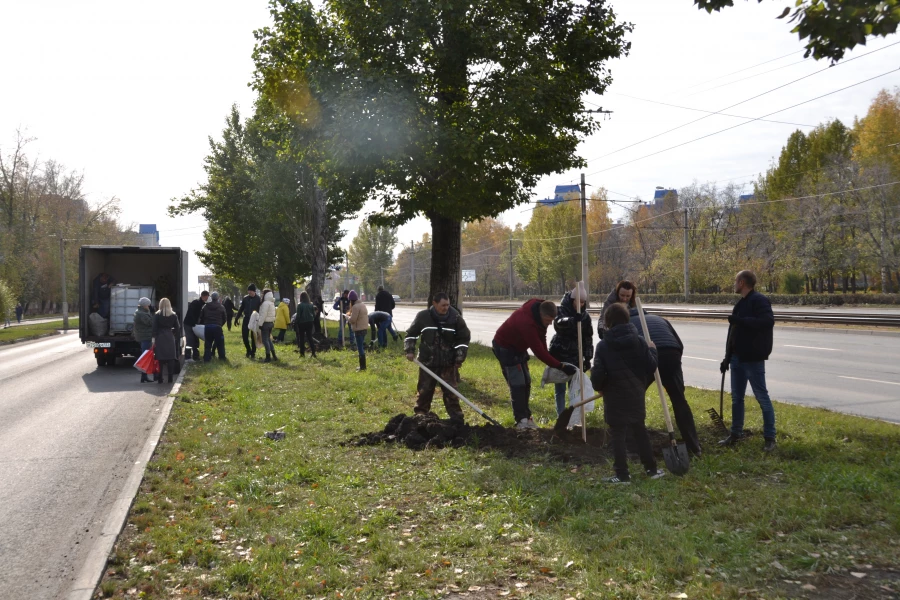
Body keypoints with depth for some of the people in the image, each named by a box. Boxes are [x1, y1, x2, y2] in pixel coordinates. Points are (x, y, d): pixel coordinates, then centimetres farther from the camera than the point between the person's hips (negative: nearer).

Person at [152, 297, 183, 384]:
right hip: (170, 337, 1)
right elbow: (177, 327, 5)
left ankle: (160, 377, 0)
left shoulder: (157, 315, -1)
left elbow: (155, 327, -4)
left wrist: (153, 338, -2)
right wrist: (179, 338, 11)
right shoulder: (174, 315, 4)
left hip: (160, 337, -1)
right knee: (171, 357, 4)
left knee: (161, 358, 1)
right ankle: (170, 377, 4)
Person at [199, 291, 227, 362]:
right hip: (217, 327, -2)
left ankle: (207, 358, 2)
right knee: (220, 343, 9)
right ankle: (222, 357, 12)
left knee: (207, 343, 7)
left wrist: (202, 324, 25)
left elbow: (201, 317, 11)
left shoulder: (205, 306, 7)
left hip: (207, 327, 2)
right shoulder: (221, 307, 3)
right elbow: (224, 318, 8)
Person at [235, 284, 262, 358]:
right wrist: (237, 318, 9)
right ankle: (248, 350, 20)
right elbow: (241, 309, 12)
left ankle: (253, 352, 15)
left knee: (254, 337, 3)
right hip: (246, 319, 3)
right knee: (244, 336, 0)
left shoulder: (258, 299, -5)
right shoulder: (245, 298, 3)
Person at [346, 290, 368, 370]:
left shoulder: (355, 307, -18)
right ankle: (362, 365, 25)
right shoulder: (363, 304, 11)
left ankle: (362, 366, 1)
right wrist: (351, 314, 12)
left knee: (360, 348, -3)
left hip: (359, 330, -9)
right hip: (364, 328, 9)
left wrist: (348, 317, -1)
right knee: (362, 347, 18)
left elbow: (353, 319, -21)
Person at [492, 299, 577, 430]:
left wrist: (548, 360, -5)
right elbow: (538, 350, -37)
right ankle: (521, 420, -9)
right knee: (517, 383, -12)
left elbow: (541, 338, 3)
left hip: (518, 347, 9)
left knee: (525, 382, 8)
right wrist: (561, 366, -35)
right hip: (505, 347, -9)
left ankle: (525, 416, 16)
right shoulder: (526, 322, -39)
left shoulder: (540, 315, -12)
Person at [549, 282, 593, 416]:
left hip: (575, 356, 3)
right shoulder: (561, 310, -10)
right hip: (559, 354, -3)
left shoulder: (585, 315, 2)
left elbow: (588, 338, 6)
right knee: (560, 388, 0)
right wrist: (572, 320, -53)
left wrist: (587, 358, 1)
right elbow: (558, 322, -34)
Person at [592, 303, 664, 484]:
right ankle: (651, 469, 25)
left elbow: (597, 374, -12)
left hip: (615, 398, -4)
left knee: (618, 435, 3)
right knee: (640, 432, 17)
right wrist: (652, 349, 17)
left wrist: (599, 387, 9)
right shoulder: (639, 341, -4)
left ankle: (622, 475, 5)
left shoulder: (603, 346, -11)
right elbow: (651, 367, -1)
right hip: (636, 396, 4)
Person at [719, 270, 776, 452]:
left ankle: (770, 437, 4)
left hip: (753, 359, -10)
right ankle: (735, 434, 22)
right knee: (736, 398, 13)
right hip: (738, 358, 10)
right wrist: (727, 358, 20)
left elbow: (768, 321, -29)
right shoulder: (742, 303, 17)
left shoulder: (759, 300, -12)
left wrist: (740, 320, -26)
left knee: (762, 397, -3)